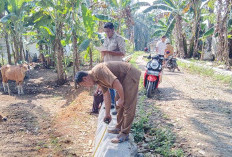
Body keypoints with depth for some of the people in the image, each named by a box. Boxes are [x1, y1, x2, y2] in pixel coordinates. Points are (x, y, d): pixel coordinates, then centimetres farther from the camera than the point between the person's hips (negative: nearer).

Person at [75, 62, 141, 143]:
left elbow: (116, 83, -31)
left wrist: (121, 99, -16)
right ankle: (119, 128, 28)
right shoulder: (97, 79, 7)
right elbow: (106, 94, 13)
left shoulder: (98, 71, -24)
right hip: (123, 78, 10)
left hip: (131, 76, -10)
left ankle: (124, 134, 2)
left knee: (127, 106, -7)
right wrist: (107, 114, 18)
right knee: (119, 105, 16)